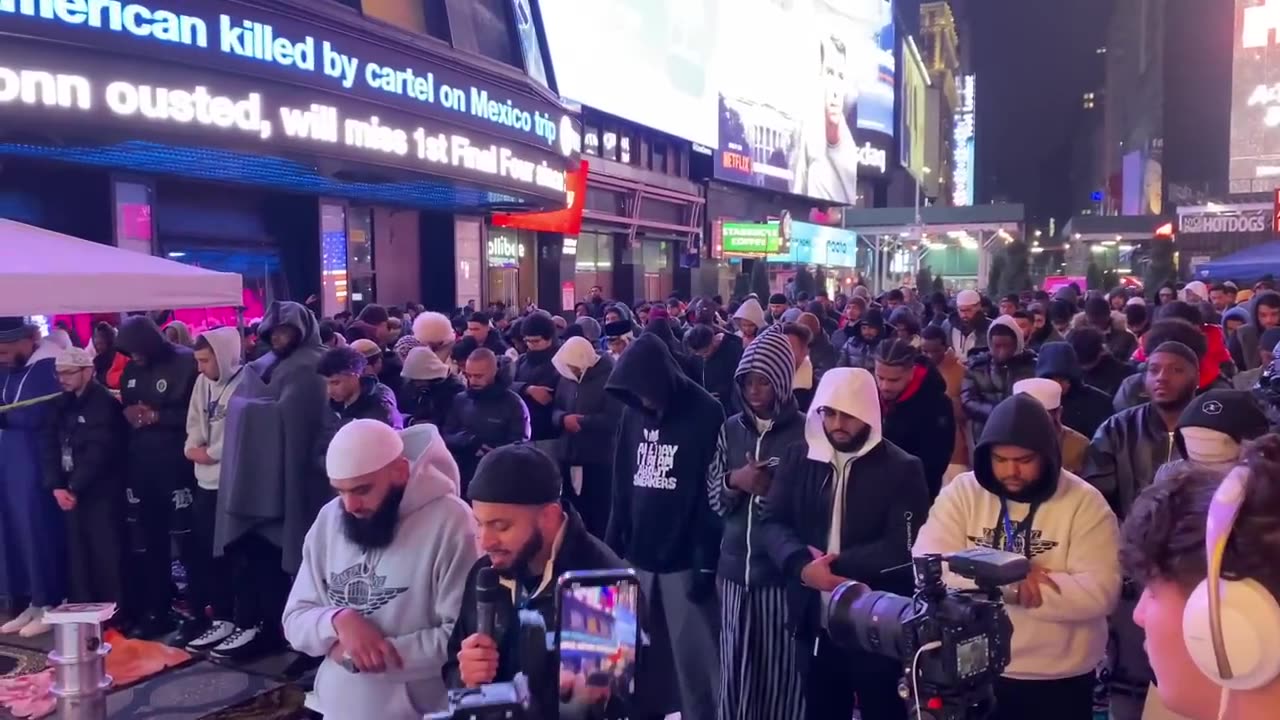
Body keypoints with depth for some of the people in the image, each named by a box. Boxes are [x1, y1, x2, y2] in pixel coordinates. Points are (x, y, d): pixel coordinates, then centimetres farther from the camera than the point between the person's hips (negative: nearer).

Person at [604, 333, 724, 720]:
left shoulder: (705, 413, -10)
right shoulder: (633, 413, 7)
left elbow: (713, 492, -11)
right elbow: (621, 485, 12)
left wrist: (707, 561, -13)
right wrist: (612, 545, 8)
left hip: (684, 561, -5)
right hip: (638, 556, 6)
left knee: (694, 662, 1)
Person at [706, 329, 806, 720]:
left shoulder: (806, 432, -4)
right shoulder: (731, 429, 9)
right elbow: (713, 497, 10)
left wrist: (776, 489, -15)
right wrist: (733, 481, -9)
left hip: (784, 571, -4)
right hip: (736, 567, 4)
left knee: (783, 673, 3)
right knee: (735, 670, 9)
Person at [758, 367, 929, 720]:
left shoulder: (902, 469, -7)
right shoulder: (798, 458, 4)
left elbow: (902, 548, -14)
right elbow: (772, 521, -2)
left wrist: (836, 565, -18)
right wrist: (802, 566, -20)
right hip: (814, 621, 4)